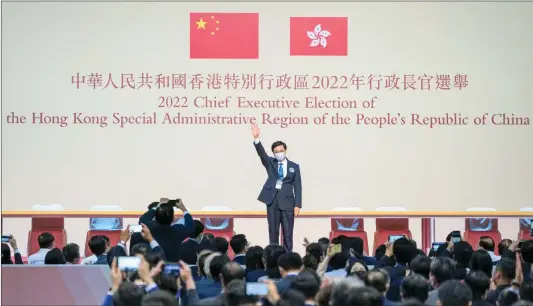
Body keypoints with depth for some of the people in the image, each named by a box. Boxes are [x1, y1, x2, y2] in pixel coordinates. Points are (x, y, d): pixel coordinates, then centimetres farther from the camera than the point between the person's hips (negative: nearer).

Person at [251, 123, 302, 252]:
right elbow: (261, 153, -8)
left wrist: (297, 205, -5)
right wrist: (256, 138, -25)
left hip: (287, 201, -1)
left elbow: (297, 187, 4)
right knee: (273, 232, 4)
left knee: (287, 233, -1)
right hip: (272, 200, 1)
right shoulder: (270, 163, 10)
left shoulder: (294, 167, 8)